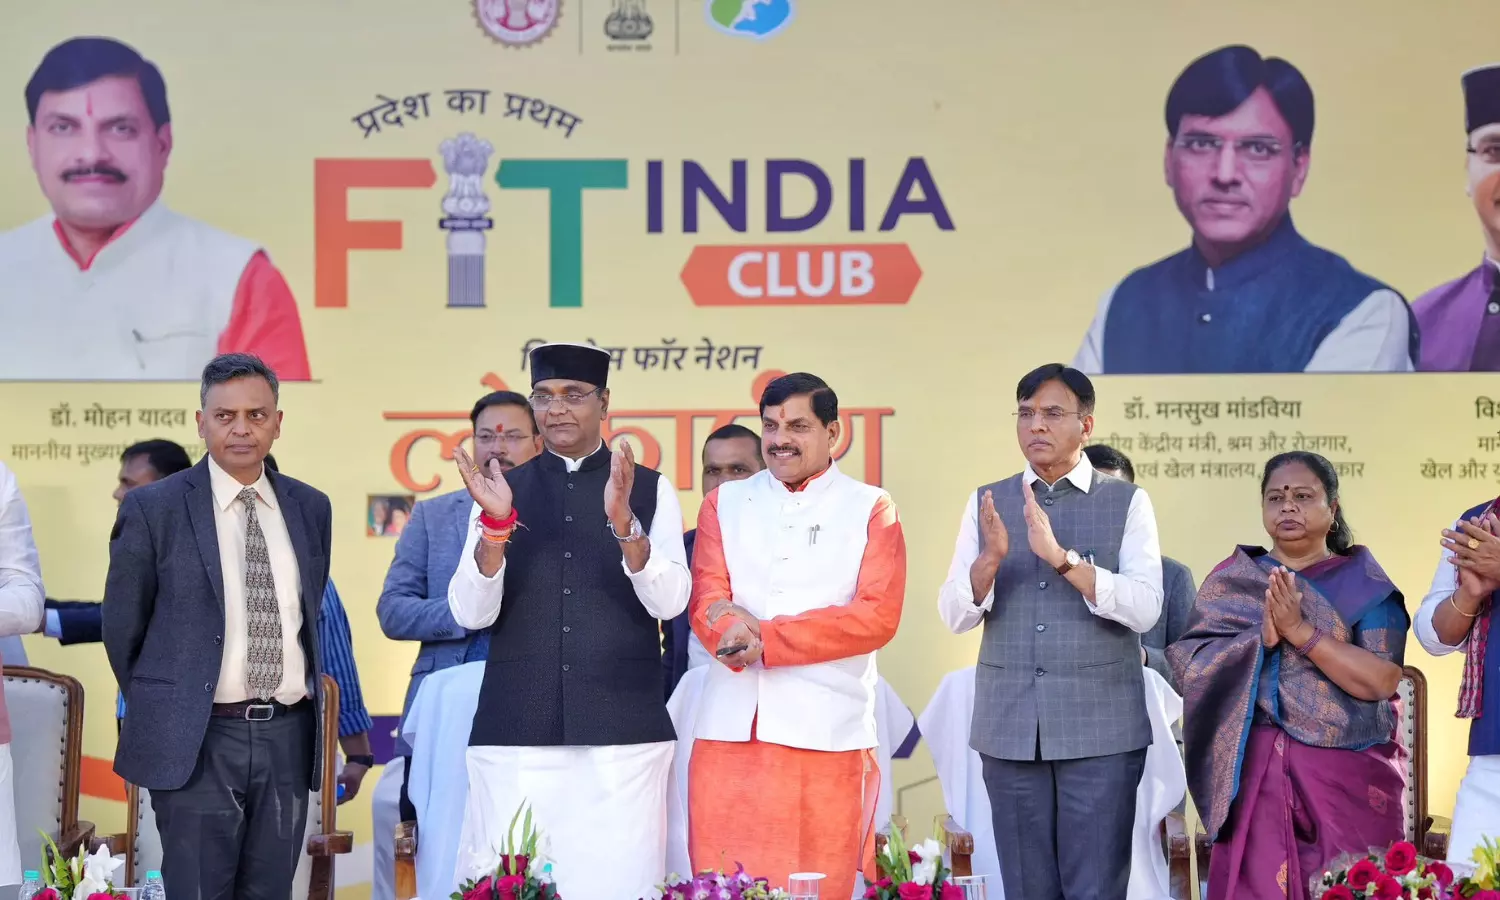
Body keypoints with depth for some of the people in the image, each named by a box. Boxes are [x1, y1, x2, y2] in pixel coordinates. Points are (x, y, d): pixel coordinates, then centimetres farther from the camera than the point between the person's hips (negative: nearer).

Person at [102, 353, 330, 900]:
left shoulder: (311, 507, 9)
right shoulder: (154, 508, -3)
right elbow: (122, 627, 3)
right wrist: (161, 711, 9)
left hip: (288, 736, 4)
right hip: (197, 742, -4)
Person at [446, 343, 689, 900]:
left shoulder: (650, 490, 8)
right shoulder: (504, 491, 10)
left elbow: (669, 602, -3)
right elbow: (471, 614, 2)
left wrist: (624, 523, -18)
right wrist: (496, 524, -13)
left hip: (623, 733, -1)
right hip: (516, 732, 1)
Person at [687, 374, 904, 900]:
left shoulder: (871, 509, 7)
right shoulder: (723, 504, 15)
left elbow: (878, 615, -3)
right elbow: (707, 604, 6)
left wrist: (766, 638, -10)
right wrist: (737, 636, -18)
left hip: (826, 732, -2)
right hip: (731, 730, 2)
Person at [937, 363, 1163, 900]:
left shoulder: (1127, 503, 3)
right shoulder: (987, 504, 9)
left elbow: (1144, 609, -10)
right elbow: (954, 615, 2)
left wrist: (1062, 557, -21)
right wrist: (991, 558, -17)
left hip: (1101, 727, -2)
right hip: (1010, 726, 2)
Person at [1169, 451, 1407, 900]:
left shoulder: (1364, 584, 4)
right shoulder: (1231, 581, 9)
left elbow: (1381, 680, -8)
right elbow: (1190, 665, -2)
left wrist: (1300, 631, -16)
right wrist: (1262, 637, -16)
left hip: (1349, 777, -1)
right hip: (1255, 772, 1)